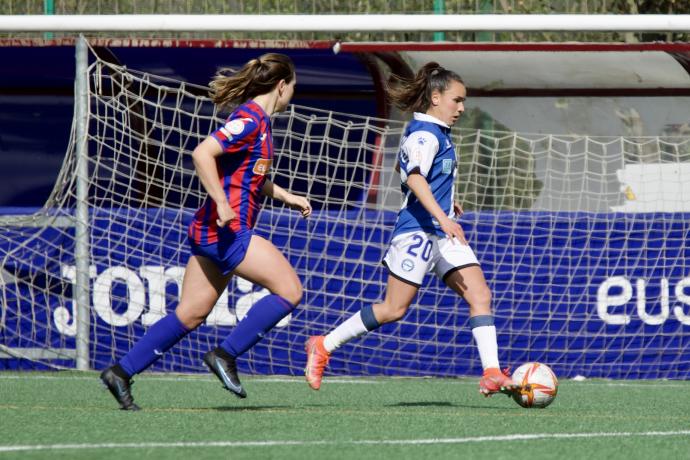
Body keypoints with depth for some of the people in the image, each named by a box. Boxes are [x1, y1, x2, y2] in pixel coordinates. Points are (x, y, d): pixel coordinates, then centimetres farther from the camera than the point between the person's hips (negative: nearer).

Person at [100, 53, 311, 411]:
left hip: (212, 232, 10)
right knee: (289, 290, -8)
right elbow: (202, 154, -25)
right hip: (227, 231, -10)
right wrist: (223, 206, -25)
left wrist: (285, 196, 26)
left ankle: (122, 371, 10)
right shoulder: (250, 120, -14)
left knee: (190, 314, 10)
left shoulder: (257, 121, 16)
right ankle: (226, 354, -7)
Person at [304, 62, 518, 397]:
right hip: (418, 230, -10)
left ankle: (491, 374, -13)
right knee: (394, 309, -4)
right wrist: (443, 218, -39)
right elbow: (414, 177, -29)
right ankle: (323, 346, 10)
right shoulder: (425, 134, -13)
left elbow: (405, 168, 33)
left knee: (480, 295, -5)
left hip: (442, 232, 10)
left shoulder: (436, 132, 18)